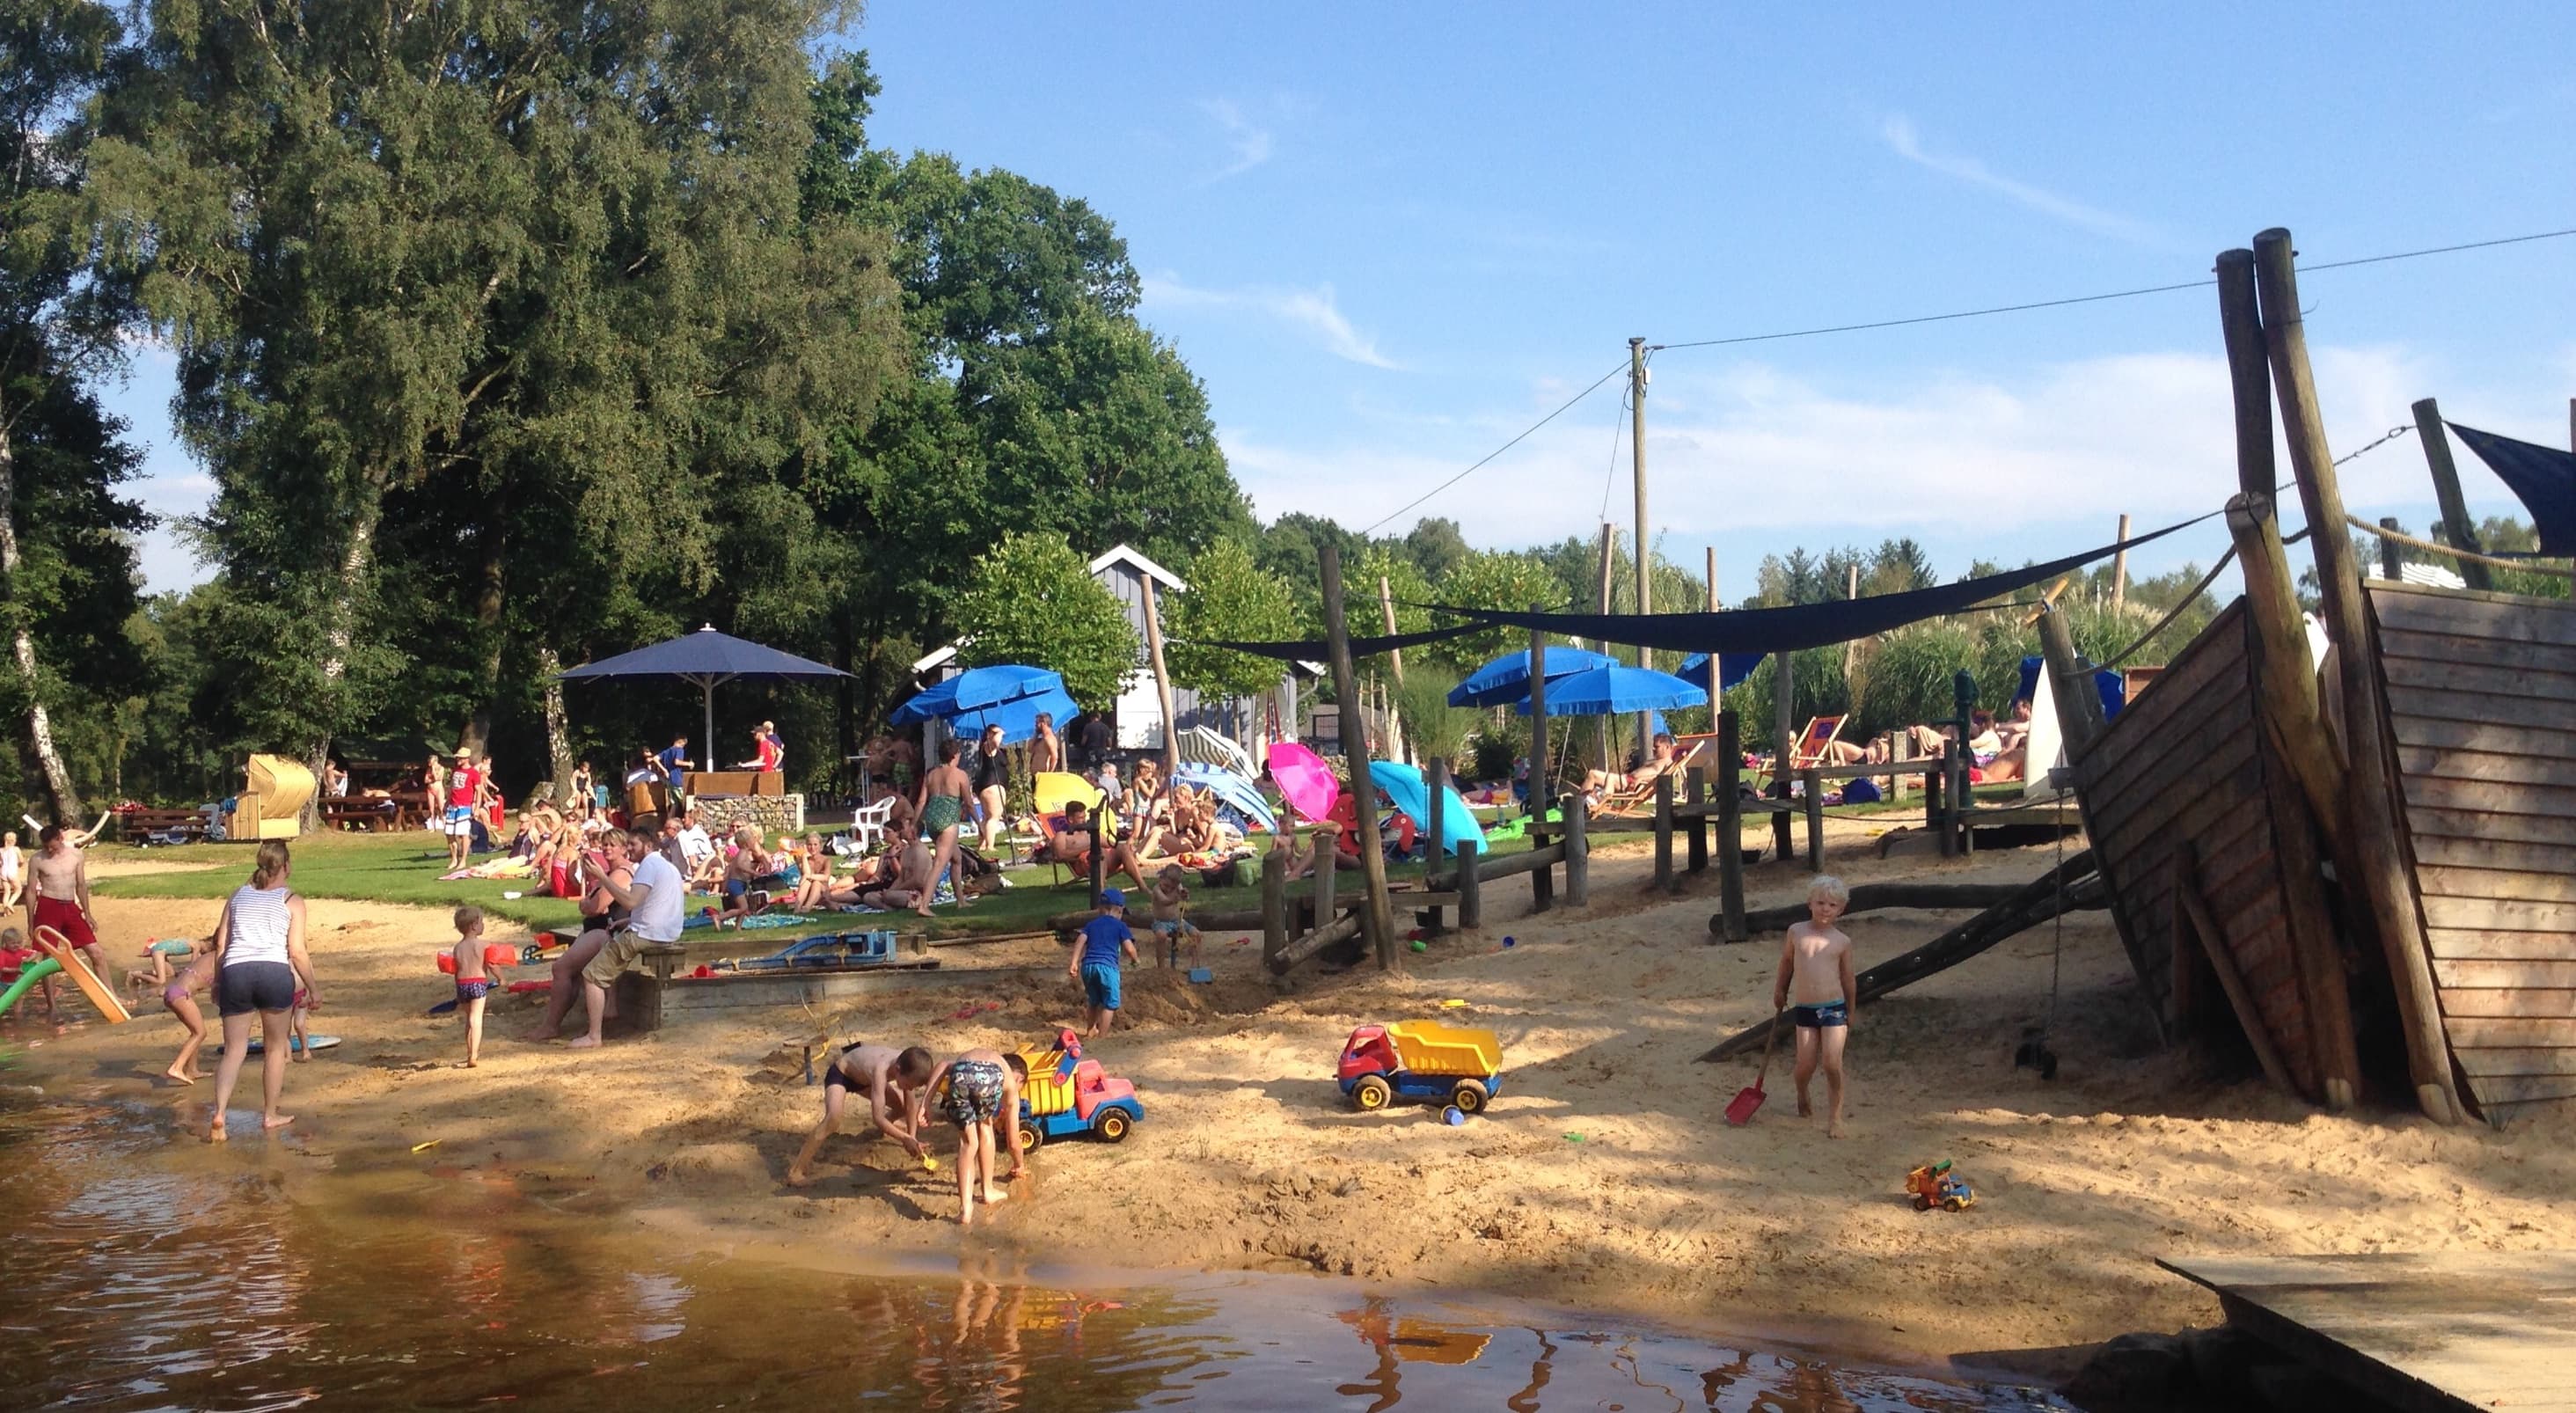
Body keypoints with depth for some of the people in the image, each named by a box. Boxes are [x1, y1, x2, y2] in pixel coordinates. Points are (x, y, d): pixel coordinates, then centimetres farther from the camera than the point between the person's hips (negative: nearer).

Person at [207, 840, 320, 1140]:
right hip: (274, 972, -3)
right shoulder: (292, 901, 7)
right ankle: (270, 1115, 19)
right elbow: (297, 952, 1)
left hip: (235, 971, 3)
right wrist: (313, 988, 9)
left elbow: (221, 943, 14)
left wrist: (216, 981, 21)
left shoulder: (238, 895, 18)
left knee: (234, 1049, 5)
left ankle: (219, 1113, -14)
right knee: (276, 1047, 14)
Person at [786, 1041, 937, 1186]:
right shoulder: (881, 1070, -44)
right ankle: (796, 1170, -27)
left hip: (863, 1076, 7)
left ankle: (886, 1125, 42)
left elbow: (911, 1106, -14)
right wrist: (906, 1139, -46)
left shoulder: (907, 1065, -25)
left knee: (903, 1106, 4)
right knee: (833, 1119, -33)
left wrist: (911, 1139, -21)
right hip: (840, 1074, -7)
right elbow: (877, 1118, -46)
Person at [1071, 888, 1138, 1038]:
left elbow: (1081, 942, 5)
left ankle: (1091, 1032, 34)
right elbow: (1129, 948, 0)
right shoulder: (1120, 925, 9)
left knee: (1094, 1002, 23)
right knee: (1110, 1004, 2)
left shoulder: (1091, 924, 20)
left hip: (1087, 965, 5)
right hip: (1107, 966, -5)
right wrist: (1135, 959, 21)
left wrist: (1074, 962, -2)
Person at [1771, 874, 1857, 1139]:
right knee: (1806, 1064, 3)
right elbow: (1787, 962, 16)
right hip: (1804, 1010, 1)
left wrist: (1850, 1015, 14)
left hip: (1834, 1008, -1)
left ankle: (1836, 1116, 5)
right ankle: (1802, 1096, 36)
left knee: (1832, 1064, -10)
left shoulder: (1842, 942, -2)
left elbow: (1848, 980, 8)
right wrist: (1779, 991, 25)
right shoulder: (1796, 932, 0)